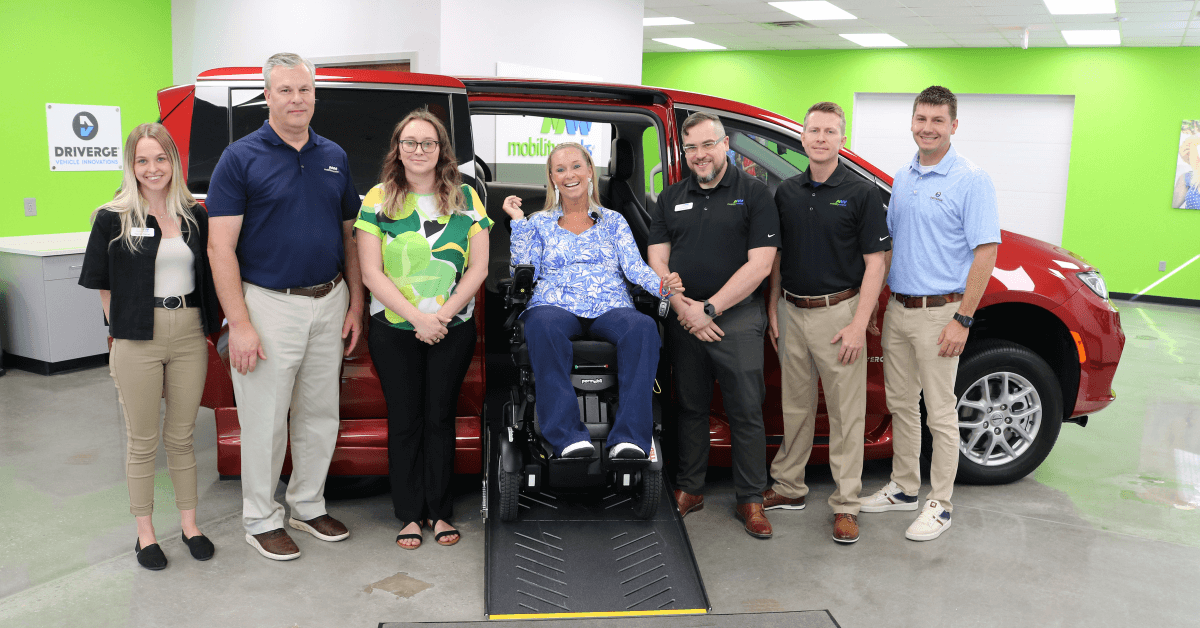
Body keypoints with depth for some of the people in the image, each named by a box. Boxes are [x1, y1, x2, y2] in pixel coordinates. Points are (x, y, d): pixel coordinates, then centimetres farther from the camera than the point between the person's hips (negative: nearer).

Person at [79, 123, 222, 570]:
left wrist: (206, 331, 6)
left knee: (182, 436, 13)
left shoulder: (195, 215, 8)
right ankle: (145, 532, 20)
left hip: (189, 335, 3)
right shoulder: (113, 218, -1)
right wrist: (123, 332, -5)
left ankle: (189, 524, 25)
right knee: (143, 441, 7)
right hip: (137, 341, -3)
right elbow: (104, 286, 1)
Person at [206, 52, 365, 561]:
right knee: (266, 421, 5)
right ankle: (260, 518, 21)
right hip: (270, 305, -5)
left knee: (321, 415, 14)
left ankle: (308, 505, 31)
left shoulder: (334, 157, 9)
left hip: (330, 303, 5)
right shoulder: (240, 158, -6)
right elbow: (221, 247, -10)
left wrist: (356, 304, 8)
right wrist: (239, 324, -17)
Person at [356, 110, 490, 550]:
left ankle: (440, 512, 20)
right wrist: (418, 316, -14)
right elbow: (371, 273, -5)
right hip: (394, 330, -1)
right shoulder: (378, 200, 0)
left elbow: (478, 267, 0)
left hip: (454, 329, 1)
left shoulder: (465, 199, 4)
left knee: (440, 418, 8)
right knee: (404, 421, 6)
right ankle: (409, 514, 18)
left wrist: (444, 314, -11)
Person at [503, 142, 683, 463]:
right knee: (544, 325, -40)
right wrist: (518, 222, 6)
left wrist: (662, 283, -12)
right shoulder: (539, 223, 21)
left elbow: (635, 267, 9)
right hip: (555, 305, -1)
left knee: (643, 326, -35)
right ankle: (568, 437, -43)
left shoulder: (613, 221, 23)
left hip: (610, 308, 1)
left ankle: (629, 437, -41)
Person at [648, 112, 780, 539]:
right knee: (690, 407, 12)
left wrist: (710, 309, -12)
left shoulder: (754, 193, 0)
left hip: (737, 319, -4)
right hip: (683, 321, 4)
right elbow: (657, 261, 8)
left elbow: (759, 264, -8)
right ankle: (689, 489, 25)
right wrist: (683, 307, -9)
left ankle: (750, 500, 12)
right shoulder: (671, 198, 13)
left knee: (746, 411, 0)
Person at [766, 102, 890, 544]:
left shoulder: (861, 193, -5)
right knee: (795, 405, 14)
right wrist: (773, 310, 8)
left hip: (838, 313, -4)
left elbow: (874, 263, -8)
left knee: (845, 412, 2)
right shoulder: (786, 192, 8)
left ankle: (846, 504, 11)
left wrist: (859, 324, -15)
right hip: (792, 312, 5)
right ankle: (789, 487, 27)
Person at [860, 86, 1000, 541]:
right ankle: (904, 488, 29)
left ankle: (940, 504, 14)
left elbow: (986, 252, -13)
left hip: (939, 313, -7)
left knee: (940, 413, 2)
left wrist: (963, 320, -17)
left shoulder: (971, 180, -9)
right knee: (901, 405, 15)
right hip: (898, 310, 7)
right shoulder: (902, 179, 12)